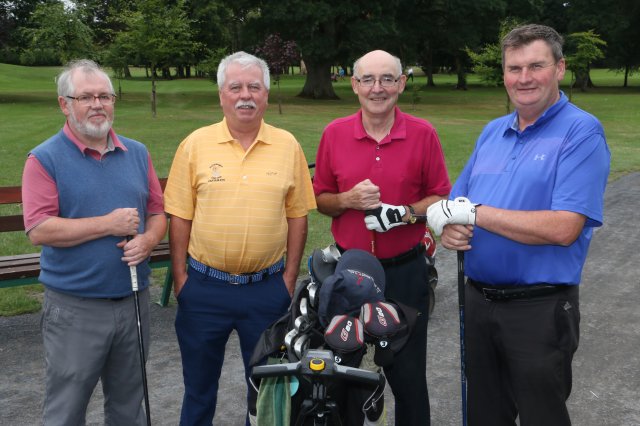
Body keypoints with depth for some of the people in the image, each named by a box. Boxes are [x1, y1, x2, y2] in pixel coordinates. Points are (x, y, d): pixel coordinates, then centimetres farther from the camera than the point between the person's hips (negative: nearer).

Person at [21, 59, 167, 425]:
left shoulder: (137, 153, 8)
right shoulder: (45, 159, -7)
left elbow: (158, 212, 10)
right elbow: (39, 230, -15)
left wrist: (148, 240, -12)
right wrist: (108, 224, -17)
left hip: (134, 301, 4)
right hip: (74, 309, -4)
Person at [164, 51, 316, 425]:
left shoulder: (287, 145, 0)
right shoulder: (196, 144, -2)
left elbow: (297, 216, 3)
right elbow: (180, 216, 0)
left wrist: (290, 276, 0)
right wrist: (180, 275, -3)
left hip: (267, 288, 0)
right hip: (205, 286, 0)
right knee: (199, 384, 16)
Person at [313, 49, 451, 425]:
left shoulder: (423, 134, -4)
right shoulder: (334, 134, 1)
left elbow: (441, 198, 0)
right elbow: (320, 199, 7)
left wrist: (407, 213, -18)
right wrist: (349, 200, -13)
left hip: (405, 270, -1)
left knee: (407, 372, 8)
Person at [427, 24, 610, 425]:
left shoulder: (581, 132, -12)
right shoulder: (492, 131, 10)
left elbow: (563, 229, -23)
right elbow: (457, 203, 14)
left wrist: (473, 213, -20)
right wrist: (450, 227, -10)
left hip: (540, 309, -6)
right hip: (478, 299, 7)